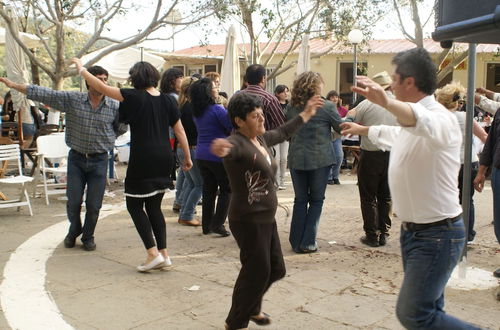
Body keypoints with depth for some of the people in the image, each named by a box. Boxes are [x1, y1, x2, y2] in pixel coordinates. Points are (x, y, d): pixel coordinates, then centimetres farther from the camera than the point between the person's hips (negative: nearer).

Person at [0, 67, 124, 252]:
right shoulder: (72, 99, -5)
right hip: (76, 158, 0)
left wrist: (104, 141, 8)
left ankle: (88, 236, 27)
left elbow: (120, 128, 13)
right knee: (73, 201, 5)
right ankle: (74, 231, 34)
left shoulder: (114, 107, -3)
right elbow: (44, 94, -7)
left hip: (99, 160, 0)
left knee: (94, 204, 3)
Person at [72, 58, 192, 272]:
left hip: (143, 160, -6)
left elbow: (101, 87, -6)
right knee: (154, 206, 15)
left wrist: (81, 68, 8)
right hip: (164, 159, 6)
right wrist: (187, 158, 17)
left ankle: (153, 252, -4)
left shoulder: (134, 97, -8)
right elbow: (180, 131, 8)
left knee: (134, 205, 6)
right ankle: (163, 253, 13)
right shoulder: (167, 100, 5)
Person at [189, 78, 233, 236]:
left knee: (208, 189, 13)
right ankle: (217, 224, 0)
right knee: (226, 189, 6)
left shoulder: (197, 112, 7)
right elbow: (233, 127, -17)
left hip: (201, 156, 7)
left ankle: (206, 225, 18)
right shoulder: (217, 109, -16)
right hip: (218, 155, -7)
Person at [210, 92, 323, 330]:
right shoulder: (238, 143, -20)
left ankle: (251, 307, 43)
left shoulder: (261, 139, 7)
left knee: (276, 270, 18)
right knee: (256, 271, 0)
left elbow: (284, 132, 26)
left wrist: (307, 113, 35)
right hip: (248, 221, -9)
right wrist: (222, 149, -69)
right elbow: (231, 149, -45)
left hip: (266, 218, 9)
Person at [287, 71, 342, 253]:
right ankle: (308, 243, 8)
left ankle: (296, 242, 15)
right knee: (316, 200, 10)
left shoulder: (291, 108, 1)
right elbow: (341, 128, 3)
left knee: (300, 200, 13)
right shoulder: (327, 107, -9)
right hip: (320, 159, -3)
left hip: (296, 160, 3)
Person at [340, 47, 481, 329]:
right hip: (413, 230, 10)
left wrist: (387, 102, -64)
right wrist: (360, 129, 48)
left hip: (437, 235, -10)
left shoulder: (441, 118, -21)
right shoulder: (411, 119, 11)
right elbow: (391, 134, 35)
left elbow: (425, 122, -46)